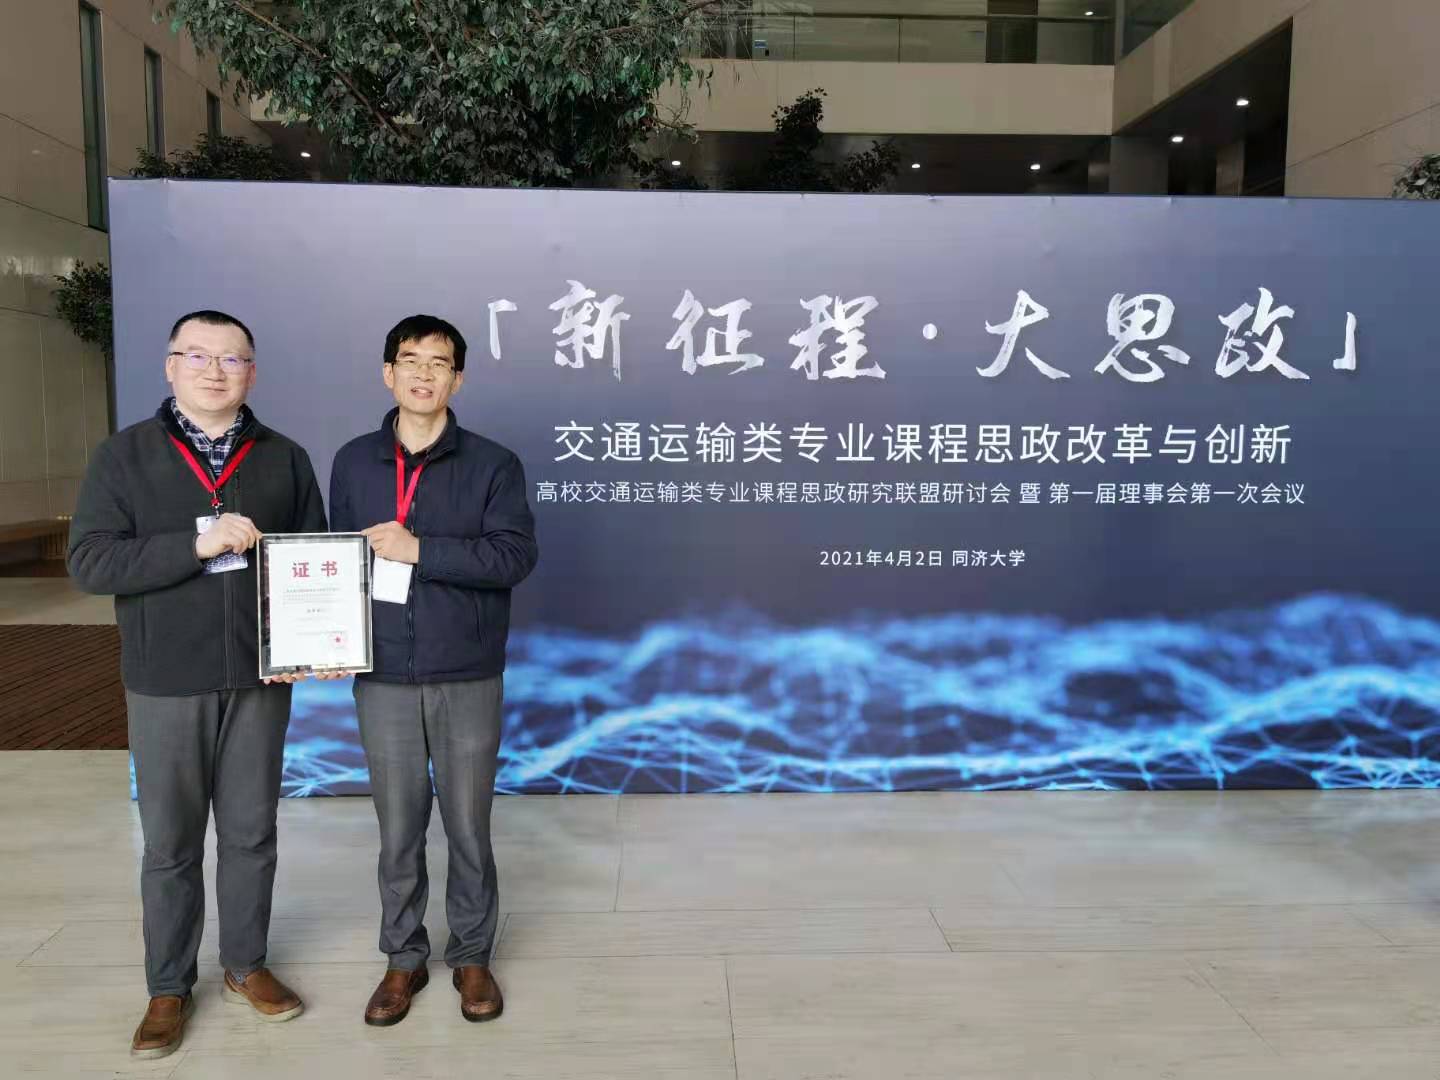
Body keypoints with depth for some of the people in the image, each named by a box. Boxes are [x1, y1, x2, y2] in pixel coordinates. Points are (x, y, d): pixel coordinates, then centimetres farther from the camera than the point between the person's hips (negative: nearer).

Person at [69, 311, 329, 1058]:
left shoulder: (285, 459, 3)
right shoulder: (123, 456, -2)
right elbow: (89, 563, -11)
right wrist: (196, 543, -23)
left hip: (259, 680, 2)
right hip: (165, 686, -1)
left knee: (251, 833, 13)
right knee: (170, 843, 11)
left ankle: (245, 966, 31)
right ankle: (168, 989, 27)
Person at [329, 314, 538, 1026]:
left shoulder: (492, 465, -3)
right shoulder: (353, 462, 6)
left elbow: (514, 555, -14)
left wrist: (418, 549, -19)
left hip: (467, 680, -2)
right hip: (383, 679, 2)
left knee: (468, 826, 9)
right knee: (398, 828, 11)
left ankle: (471, 956, 28)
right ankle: (403, 959, 30)